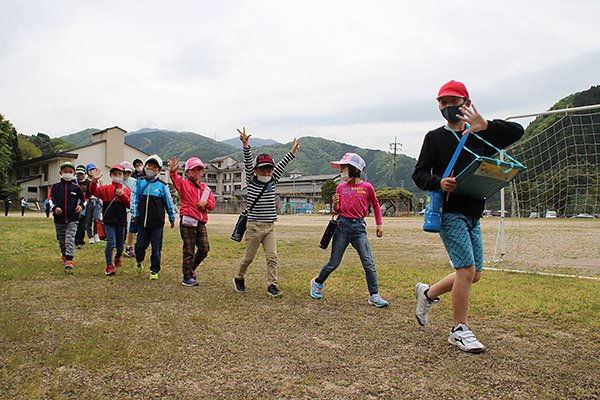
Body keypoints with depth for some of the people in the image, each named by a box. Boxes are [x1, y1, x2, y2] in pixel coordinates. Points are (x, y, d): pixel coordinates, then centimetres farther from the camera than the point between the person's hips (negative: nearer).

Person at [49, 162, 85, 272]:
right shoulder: (55, 187, 7)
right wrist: (55, 207, -17)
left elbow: (82, 199, 14)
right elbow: (51, 199, 1)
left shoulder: (76, 188, 6)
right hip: (59, 219, 2)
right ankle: (64, 255, 40)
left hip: (72, 218, -2)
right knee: (61, 239, 16)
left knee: (70, 239, -13)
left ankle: (69, 261, -18)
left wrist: (81, 206, -6)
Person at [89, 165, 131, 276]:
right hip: (109, 220, -2)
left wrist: (123, 195, -16)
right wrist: (94, 181, -28)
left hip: (121, 221, 2)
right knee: (111, 243, -14)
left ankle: (118, 258, 45)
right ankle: (109, 266, -4)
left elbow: (129, 204, -3)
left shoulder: (126, 190, 7)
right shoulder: (106, 189, 3)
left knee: (120, 245, 14)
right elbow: (94, 191, -13)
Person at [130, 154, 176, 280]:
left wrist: (172, 218, 12)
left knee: (156, 248, 2)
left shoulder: (162, 185, 1)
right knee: (141, 245, 7)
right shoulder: (139, 182, 6)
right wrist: (134, 214, 2)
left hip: (157, 222, -1)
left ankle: (154, 271, 14)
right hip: (142, 221, 1)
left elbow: (169, 203, 8)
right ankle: (139, 261, 38)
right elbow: (135, 200, 9)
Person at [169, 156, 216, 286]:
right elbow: (176, 181, -21)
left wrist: (206, 203, -8)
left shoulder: (205, 188, 18)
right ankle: (187, 278, 9)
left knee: (204, 249, 5)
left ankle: (191, 268, 29)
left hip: (201, 223, 5)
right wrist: (173, 172, -43)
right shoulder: (184, 184, 2)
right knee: (189, 250, -1)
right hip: (187, 222, -5)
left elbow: (212, 203, 15)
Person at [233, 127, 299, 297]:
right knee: (249, 257, 7)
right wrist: (246, 146, -28)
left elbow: (281, 166, 9)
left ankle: (272, 285, 2)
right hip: (254, 226, -3)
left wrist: (292, 152, 6)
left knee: (272, 256, -4)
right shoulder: (251, 181, -2)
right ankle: (239, 278, 30)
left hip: (270, 227, 4)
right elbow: (248, 163, -15)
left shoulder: (272, 181, 9)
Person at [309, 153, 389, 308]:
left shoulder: (367, 187, 0)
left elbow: (375, 205, 15)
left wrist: (379, 224, 11)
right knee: (334, 263, 7)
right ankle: (317, 283, 30)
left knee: (368, 263, -6)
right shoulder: (340, 187, 5)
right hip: (342, 226, 1)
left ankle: (374, 296, 3)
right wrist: (335, 204, -9)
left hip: (359, 227, -1)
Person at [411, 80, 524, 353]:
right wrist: (438, 182, -22)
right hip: (449, 213, -5)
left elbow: (517, 132, 3)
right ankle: (459, 331, 4)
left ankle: (428, 293, 31)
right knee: (467, 270, -12)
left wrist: (485, 126, -13)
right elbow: (419, 174, -1)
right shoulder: (435, 137, 4)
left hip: (473, 215, 6)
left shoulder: (479, 137, 12)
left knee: (474, 274, 10)